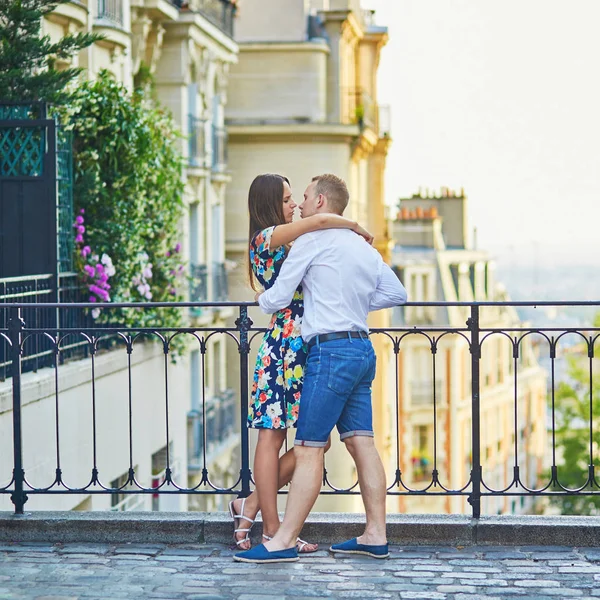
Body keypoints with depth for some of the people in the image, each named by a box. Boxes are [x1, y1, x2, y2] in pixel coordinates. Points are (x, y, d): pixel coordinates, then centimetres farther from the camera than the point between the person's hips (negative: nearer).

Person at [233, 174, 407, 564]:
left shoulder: (312, 240, -6)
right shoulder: (363, 246, 17)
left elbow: (276, 300, -5)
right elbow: (397, 293, 23)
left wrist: (261, 298, 17)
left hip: (331, 350, -8)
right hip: (363, 348, 8)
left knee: (309, 449, -8)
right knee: (362, 443, 8)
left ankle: (284, 542, -8)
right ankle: (376, 536, 8)